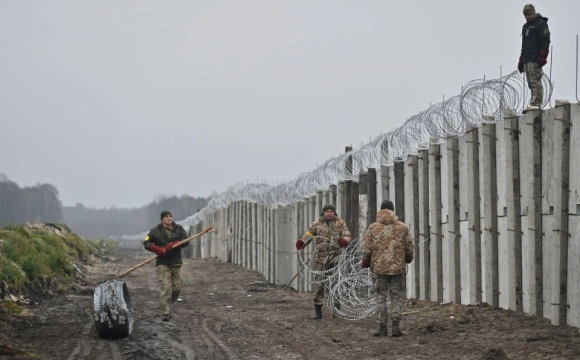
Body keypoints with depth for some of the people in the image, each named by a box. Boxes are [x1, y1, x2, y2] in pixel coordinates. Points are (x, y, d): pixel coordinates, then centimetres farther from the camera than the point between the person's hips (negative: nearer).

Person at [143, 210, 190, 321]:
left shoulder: (179, 229, 9)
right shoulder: (156, 231, 4)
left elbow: (186, 241, -3)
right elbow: (146, 243, 1)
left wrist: (173, 245, -19)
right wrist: (157, 249, -17)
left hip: (176, 263, 3)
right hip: (163, 263, -3)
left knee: (177, 288, 4)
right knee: (166, 288, -11)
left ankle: (167, 305, 27)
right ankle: (166, 313, -10)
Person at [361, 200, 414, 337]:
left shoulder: (373, 227, -1)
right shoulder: (403, 228, 1)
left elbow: (367, 249, -2)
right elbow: (410, 249, 5)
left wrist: (365, 262, 15)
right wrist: (407, 259, 25)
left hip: (379, 268, 0)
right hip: (398, 267, 0)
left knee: (381, 297, 7)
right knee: (396, 297, 8)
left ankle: (382, 328, 6)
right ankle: (395, 325, -1)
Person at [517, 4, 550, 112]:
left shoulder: (541, 24, -3)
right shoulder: (525, 26, 24)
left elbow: (545, 41, -11)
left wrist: (542, 57, -20)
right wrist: (521, 61, 21)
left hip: (535, 60, -9)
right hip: (527, 60, 9)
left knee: (535, 82, -14)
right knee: (531, 83, 5)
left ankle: (536, 103, -18)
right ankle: (535, 104, 4)